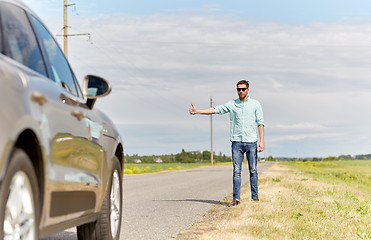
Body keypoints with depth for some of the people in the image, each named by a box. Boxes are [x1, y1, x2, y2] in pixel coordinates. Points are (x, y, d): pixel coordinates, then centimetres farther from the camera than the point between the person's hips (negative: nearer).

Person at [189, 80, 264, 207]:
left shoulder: (255, 104, 6)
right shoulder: (231, 104, 9)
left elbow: (260, 123, 3)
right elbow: (215, 110, 3)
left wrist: (262, 141, -4)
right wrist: (197, 111, -8)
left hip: (251, 142, -1)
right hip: (237, 142, 1)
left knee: (253, 171, 2)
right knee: (236, 171, -3)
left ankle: (255, 197, 9)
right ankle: (236, 198, -3)